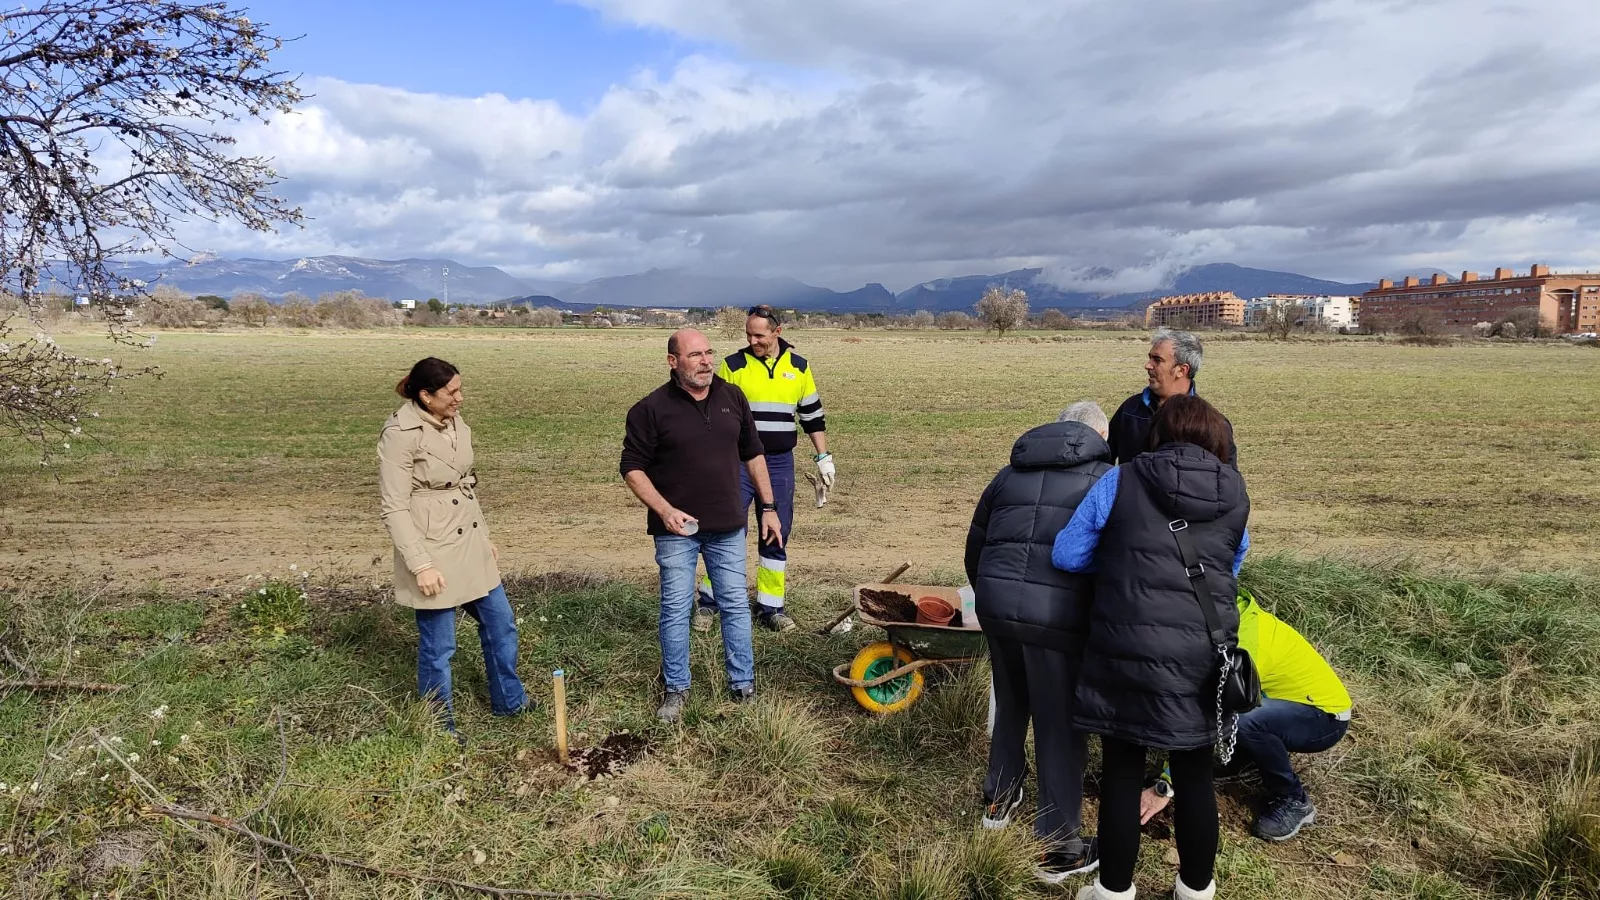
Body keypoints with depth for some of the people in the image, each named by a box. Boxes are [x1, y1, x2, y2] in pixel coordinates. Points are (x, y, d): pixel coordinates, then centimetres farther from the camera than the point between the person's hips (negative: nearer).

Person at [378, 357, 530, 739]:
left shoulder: (455, 423, 6)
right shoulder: (401, 434, -17)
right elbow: (395, 509, -17)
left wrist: (485, 536, 19)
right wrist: (421, 564, -20)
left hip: (469, 545, 8)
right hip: (433, 550, -8)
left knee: (500, 622, 17)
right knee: (438, 645, 4)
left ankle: (509, 699, 37)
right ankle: (439, 728, 24)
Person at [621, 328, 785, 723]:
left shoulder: (732, 398, 3)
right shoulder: (651, 409, -10)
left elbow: (752, 454, 12)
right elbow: (633, 468, -7)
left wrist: (768, 507, 9)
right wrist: (665, 510, -20)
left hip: (727, 527, 3)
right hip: (677, 528, -3)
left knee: (736, 606, 9)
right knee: (675, 610, 5)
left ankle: (743, 685, 23)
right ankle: (676, 689, 21)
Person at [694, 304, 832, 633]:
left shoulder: (799, 367, 5)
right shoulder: (733, 366, -3)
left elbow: (812, 415, 12)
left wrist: (824, 458, 9)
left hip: (780, 464, 3)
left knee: (777, 535, 7)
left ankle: (770, 606, 19)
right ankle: (708, 601, 13)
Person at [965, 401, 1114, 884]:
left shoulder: (1011, 472, 21)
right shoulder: (1106, 479, 8)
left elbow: (974, 546, 25)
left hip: (995, 602, 5)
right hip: (1057, 613, -5)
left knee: (1010, 706, 26)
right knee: (1061, 726, 7)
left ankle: (999, 801, 43)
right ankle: (1058, 848, 17)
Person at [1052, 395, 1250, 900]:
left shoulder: (1120, 481, -2)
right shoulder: (1235, 494, 5)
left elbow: (1066, 555, 0)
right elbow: (1232, 567, 16)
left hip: (1126, 650, -2)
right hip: (1203, 654, 2)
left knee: (1121, 773, 11)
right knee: (1195, 776, 18)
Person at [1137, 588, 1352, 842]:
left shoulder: (1243, 641, -32)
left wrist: (1166, 786, -35)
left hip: (1325, 715, -8)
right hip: (1292, 702, 8)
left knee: (1241, 720, -36)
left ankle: (1294, 801, -10)